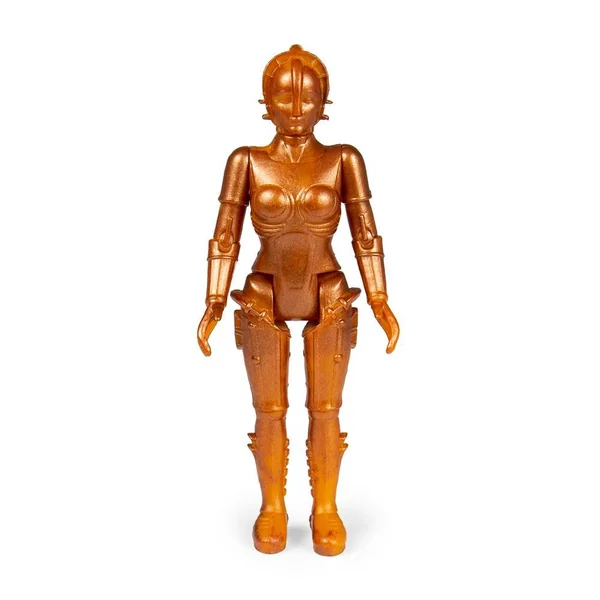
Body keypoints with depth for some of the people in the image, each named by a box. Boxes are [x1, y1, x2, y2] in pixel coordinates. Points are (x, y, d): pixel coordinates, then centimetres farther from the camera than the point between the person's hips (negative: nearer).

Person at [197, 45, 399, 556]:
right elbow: (224, 238, -1)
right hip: (263, 303, 0)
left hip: (329, 303, 0)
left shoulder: (344, 160, -2)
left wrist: (382, 304, -5)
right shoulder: (246, 162, -2)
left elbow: (366, 235, -1)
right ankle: (273, 508, 26)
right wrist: (213, 307, -5)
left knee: (325, 412, 6)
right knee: (269, 413, 7)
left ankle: (325, 508, 25)